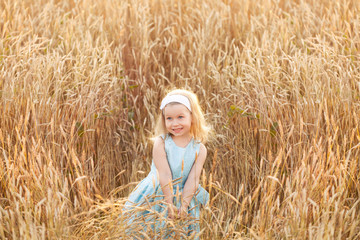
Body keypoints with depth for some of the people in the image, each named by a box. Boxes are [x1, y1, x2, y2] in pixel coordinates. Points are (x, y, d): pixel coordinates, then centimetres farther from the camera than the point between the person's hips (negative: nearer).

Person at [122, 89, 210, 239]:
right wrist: (170, 204, -20)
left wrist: (184, 205, -18)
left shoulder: (199, 149, -5)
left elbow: (193, 179, -9)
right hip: (157, 197, -1)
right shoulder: (160, 143, -12)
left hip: (186, 197, 2)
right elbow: (164, 176, -16)